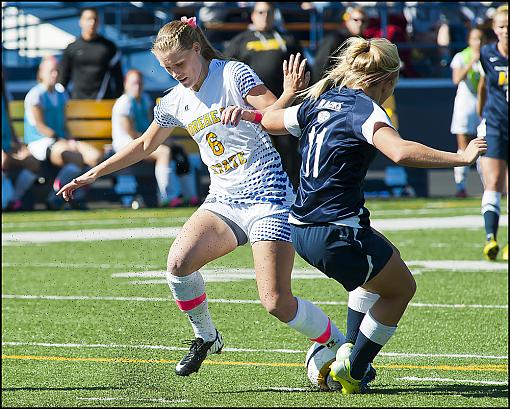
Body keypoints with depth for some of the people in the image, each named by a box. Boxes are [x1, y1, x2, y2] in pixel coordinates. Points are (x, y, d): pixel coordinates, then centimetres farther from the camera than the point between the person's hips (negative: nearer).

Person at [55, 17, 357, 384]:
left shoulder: (234, 74, -7)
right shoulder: (176, 101, 11)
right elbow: (144, 146, 25)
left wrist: (290, 93, -39)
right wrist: (91, 175, 26)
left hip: (268, 198, -6)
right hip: (223, 202, 6)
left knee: (277, 303, -17)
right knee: (178, 262, -22)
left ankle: (343, 347, 7)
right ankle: (205, 339, 4)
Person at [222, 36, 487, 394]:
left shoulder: (319, 102, 10)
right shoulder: (364, 109, -14)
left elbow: (273, 120, 28)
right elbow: (401, 152, -32)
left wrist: (245, 114, 45)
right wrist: (461, 158, -29)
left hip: (301, 229, 9)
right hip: (338, 234, -9)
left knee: (388, 256, 32)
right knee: (402, 288, 14)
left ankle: (351, 348, 28)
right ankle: (352, 370, 13)